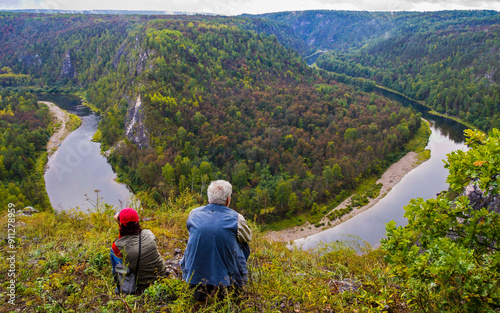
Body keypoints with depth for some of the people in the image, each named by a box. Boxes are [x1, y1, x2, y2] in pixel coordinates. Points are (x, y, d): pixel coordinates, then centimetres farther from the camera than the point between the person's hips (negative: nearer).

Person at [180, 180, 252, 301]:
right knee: (243, 245, 22)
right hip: (226, 277, -2)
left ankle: (199, 288, 24)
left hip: (193, 276, 2)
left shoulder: (193, 214, -2)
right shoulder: (236, 218, -10)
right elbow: (248, 238, 10)